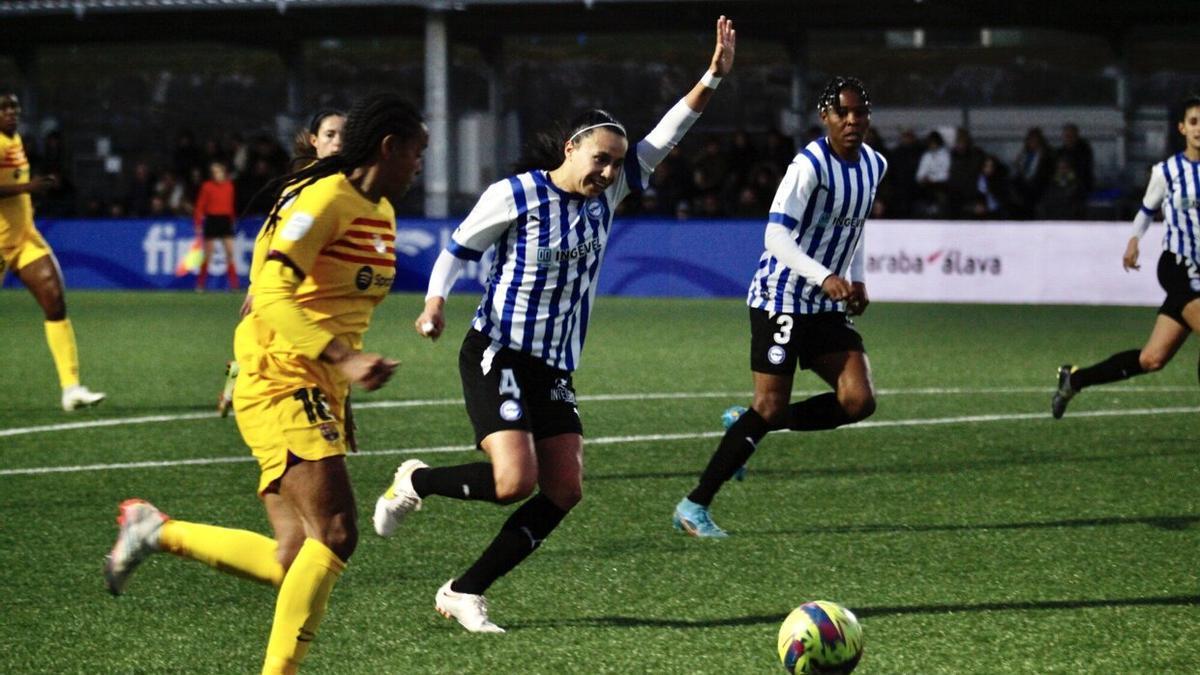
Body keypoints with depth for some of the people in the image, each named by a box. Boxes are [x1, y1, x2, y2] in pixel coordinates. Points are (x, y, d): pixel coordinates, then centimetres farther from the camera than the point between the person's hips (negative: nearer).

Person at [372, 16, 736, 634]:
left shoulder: (605, 196, 8)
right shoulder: (515, 195, -8)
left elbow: (660, 141, 7)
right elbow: (459, 247, 1)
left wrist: (713, 78, -1)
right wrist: (435, 303, -15)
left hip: (555, 368, 7)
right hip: (498, 355, -7)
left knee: (564, 491, -2)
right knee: (515, 480, -22)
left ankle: (463, 593, 6)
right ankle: (415, 481, 7)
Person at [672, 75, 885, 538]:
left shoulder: (874, 165, 7)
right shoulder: (810, 166, -18)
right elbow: (776, 236, -26)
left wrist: (856, 280, 13)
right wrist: (825, 278, -37)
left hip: (828, 307, 7)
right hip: (782, 299, -7)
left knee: (858, 403, -7)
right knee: (771, 407, -10)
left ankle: (751, 428, 12)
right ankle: (694, 507, 0)